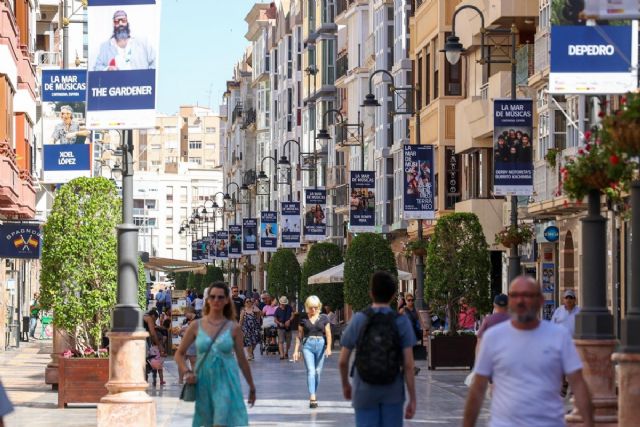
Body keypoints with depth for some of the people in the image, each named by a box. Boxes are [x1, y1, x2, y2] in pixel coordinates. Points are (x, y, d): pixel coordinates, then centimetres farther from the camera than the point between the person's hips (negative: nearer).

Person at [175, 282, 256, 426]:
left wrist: (252, 387, 12)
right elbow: (179, 354, 10)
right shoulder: (196, 326, 4)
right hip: (203, 382, 2)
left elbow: (242, 360, 8)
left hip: (226, 382, -2)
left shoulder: (233, 328, 2)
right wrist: (186, 372, -8)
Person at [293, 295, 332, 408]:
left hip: (320, 345, 1)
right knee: (311, 371, -12)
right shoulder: (303, 319, 5)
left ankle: (313, 395, 21)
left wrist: (328, 347, -13)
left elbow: (328, 334, 0)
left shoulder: (323, 318, 4)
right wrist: (296, 350, 7)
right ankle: (312, 398, -19)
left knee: (317, 372, 6)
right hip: (307, 345, -1)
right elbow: (299, 335, 10)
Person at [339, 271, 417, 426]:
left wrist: (345, 385, 15)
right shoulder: (402, 322, -7)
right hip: (392, 391, 0)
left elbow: (343, 361, -4)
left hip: (365, 391, 0)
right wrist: (412, 399, -6)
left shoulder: (358, 320, -6)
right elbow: (408, 364, -11)